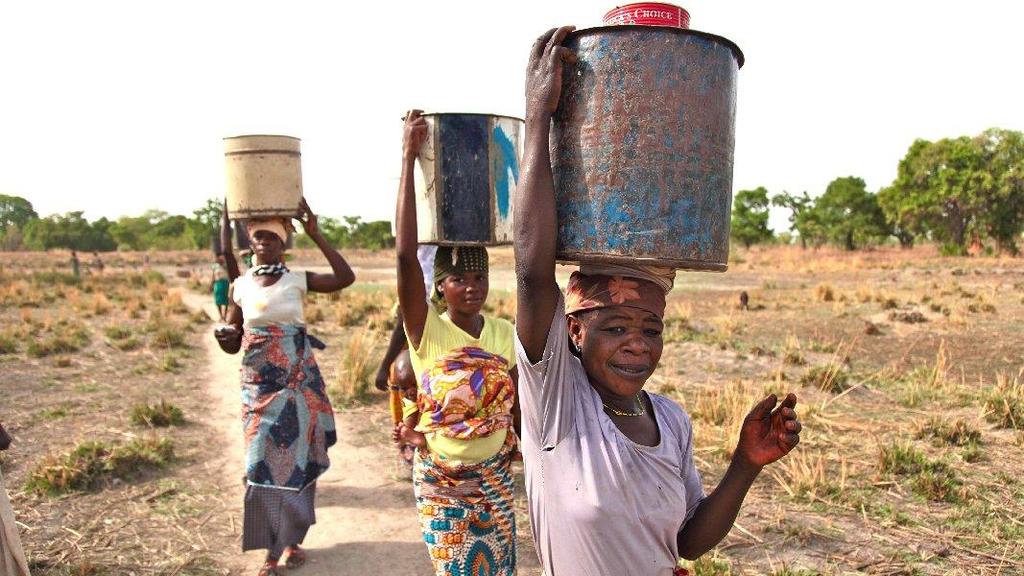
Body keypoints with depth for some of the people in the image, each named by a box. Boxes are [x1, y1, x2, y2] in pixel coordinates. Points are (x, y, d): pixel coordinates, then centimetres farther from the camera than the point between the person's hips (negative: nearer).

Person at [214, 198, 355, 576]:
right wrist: (222, 334, -17)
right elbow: (232, 344, 7)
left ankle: (292, 539, 24)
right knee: (263, 464, 0)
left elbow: (345, 278, -16)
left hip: (299, 384, -1)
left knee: (295, 459, 7)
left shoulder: (298, 280, -2)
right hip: (258, 387, 1)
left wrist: (315, 234, -17)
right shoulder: (240, 286, 2)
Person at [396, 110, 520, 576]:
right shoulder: (426, 331, -17)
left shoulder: (505, 333, -5)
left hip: (495, 473, 4)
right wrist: (408, 157, -33)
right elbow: (405, 255, -31)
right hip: (442, 478, -3)